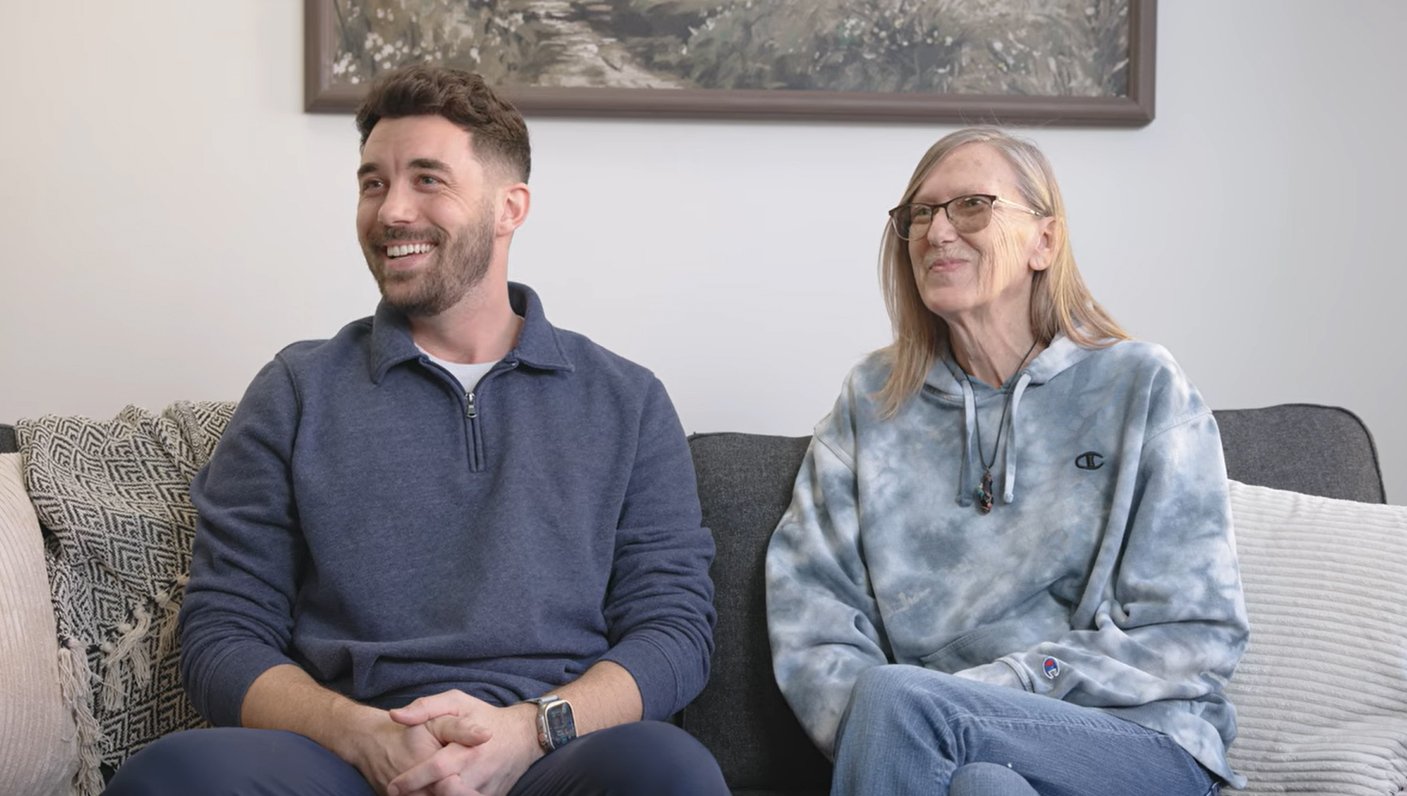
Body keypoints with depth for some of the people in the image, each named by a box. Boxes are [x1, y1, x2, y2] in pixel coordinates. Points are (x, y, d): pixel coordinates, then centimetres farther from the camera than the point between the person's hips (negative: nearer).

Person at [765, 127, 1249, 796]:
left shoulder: (1142, 387, 3)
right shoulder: (873, 401, 12)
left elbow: (1196, 634, -2)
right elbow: (808, 600, 4)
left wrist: (994, 688, -13)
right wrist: (869, 731, -17)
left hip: (1140, 742, -1)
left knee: (896, 698, -29)